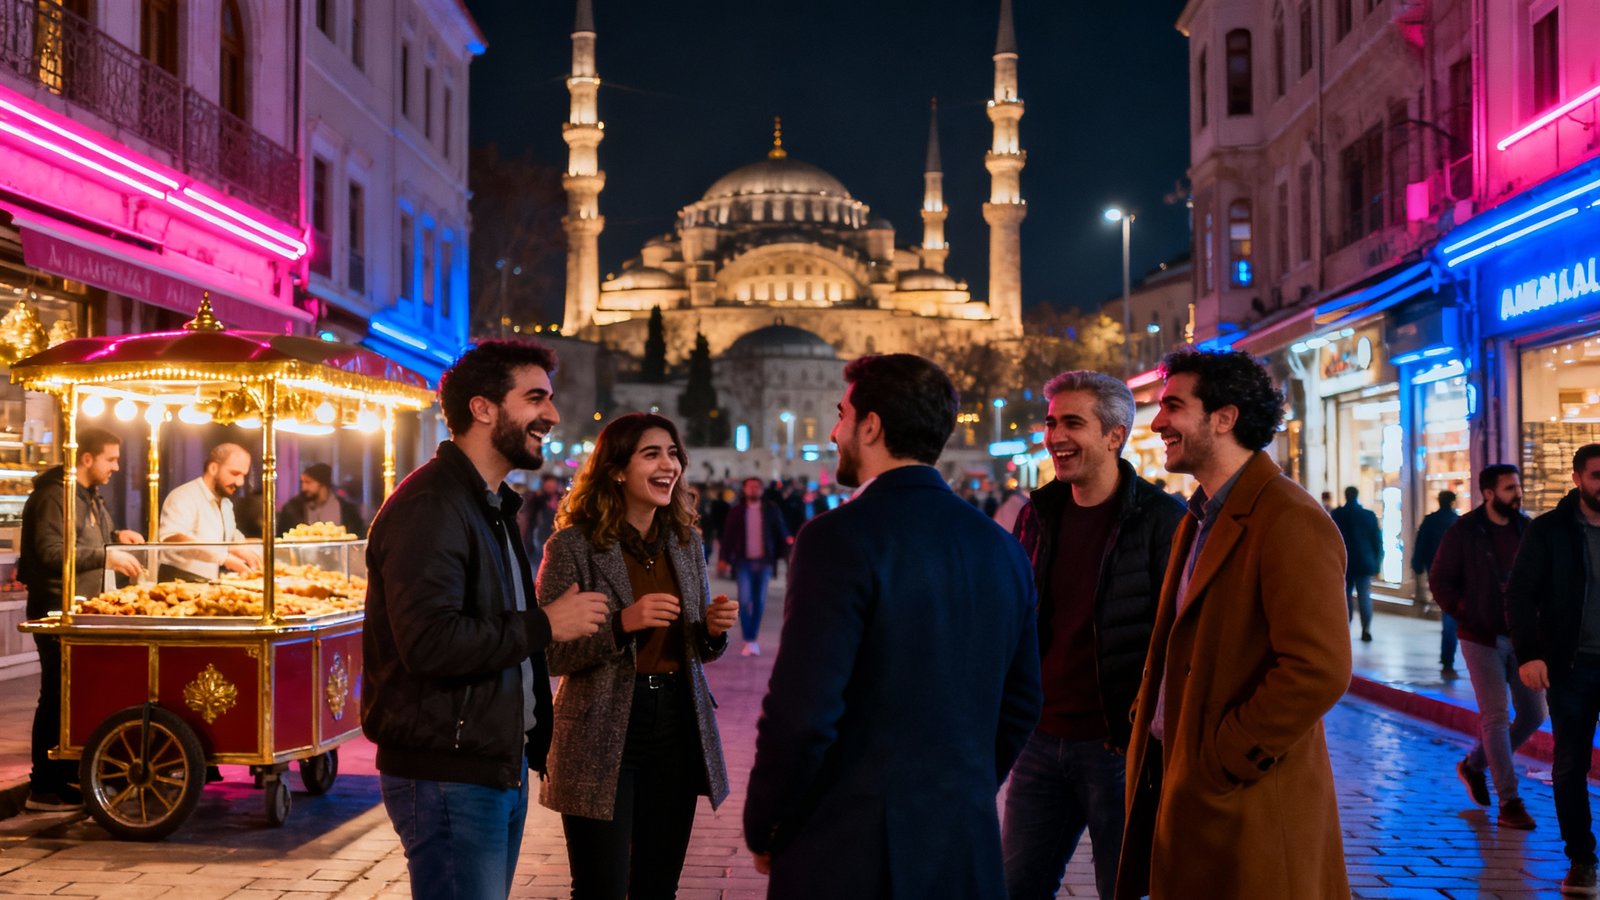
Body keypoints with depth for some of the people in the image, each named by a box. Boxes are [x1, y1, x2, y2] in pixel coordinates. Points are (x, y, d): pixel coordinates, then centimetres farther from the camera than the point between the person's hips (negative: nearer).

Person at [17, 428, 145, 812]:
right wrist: (106, 556, -28)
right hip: (56, 610, -10)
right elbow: (51, 552, -24)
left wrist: (116, 536, 9)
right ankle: (43, 790, 0)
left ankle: (67, 775, 24)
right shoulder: (55, 496, -16)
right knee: (56, 697, -6)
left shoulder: (90, 496, 15)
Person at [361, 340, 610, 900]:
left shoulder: (495, 506, 17)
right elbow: (429, 641, -28)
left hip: (502, 766, 10)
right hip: (446, 777, -10)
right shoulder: (430, 506, -16)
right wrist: (545, 625, -18)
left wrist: (540, 744, 20)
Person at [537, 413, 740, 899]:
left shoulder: (686, 541, 8)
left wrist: (714, 628, -6)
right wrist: (622, 623, -24)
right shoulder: (573, 545, -8)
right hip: (602, 738, -5)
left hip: (677, 730, 5)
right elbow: (550, 654, -11)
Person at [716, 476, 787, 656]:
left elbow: (781, 533, 8)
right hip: (744, 561, -1)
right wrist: (725, 558, -3)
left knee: (759, 601, 6)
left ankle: (754, 638, 18)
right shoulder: (736, 511, 3)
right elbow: (728, 536, 3)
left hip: (763, 562, 1)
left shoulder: (771, 510, 3)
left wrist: (782, 553, 3)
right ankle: (748, 641, -5)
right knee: (744, 600, -9)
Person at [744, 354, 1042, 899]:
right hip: (967, 856, 6)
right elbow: (1020, 708, 12)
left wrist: (762, 831, -6)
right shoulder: (1003, 549, 5)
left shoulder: (838, 539, -15)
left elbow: (800, 714, -20)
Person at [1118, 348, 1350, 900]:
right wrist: (1147, 722, 8)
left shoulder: (1289, 522, -16)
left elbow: (1320, 671, -24)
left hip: (1245, 807, -9)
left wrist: (1221, 760, -18)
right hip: (1174, 785, 9)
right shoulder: (1200, 519, 14)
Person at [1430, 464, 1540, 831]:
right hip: (1482, 639, -5)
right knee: (1496, 717, -5)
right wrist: (1468, 614, -8)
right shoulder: (1463, 533, -7)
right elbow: (1440, 581, -2)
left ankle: (1474, 764, 28)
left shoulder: (1527, 529, 4)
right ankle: (1509, 802, 1)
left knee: (1533, 714, 7)